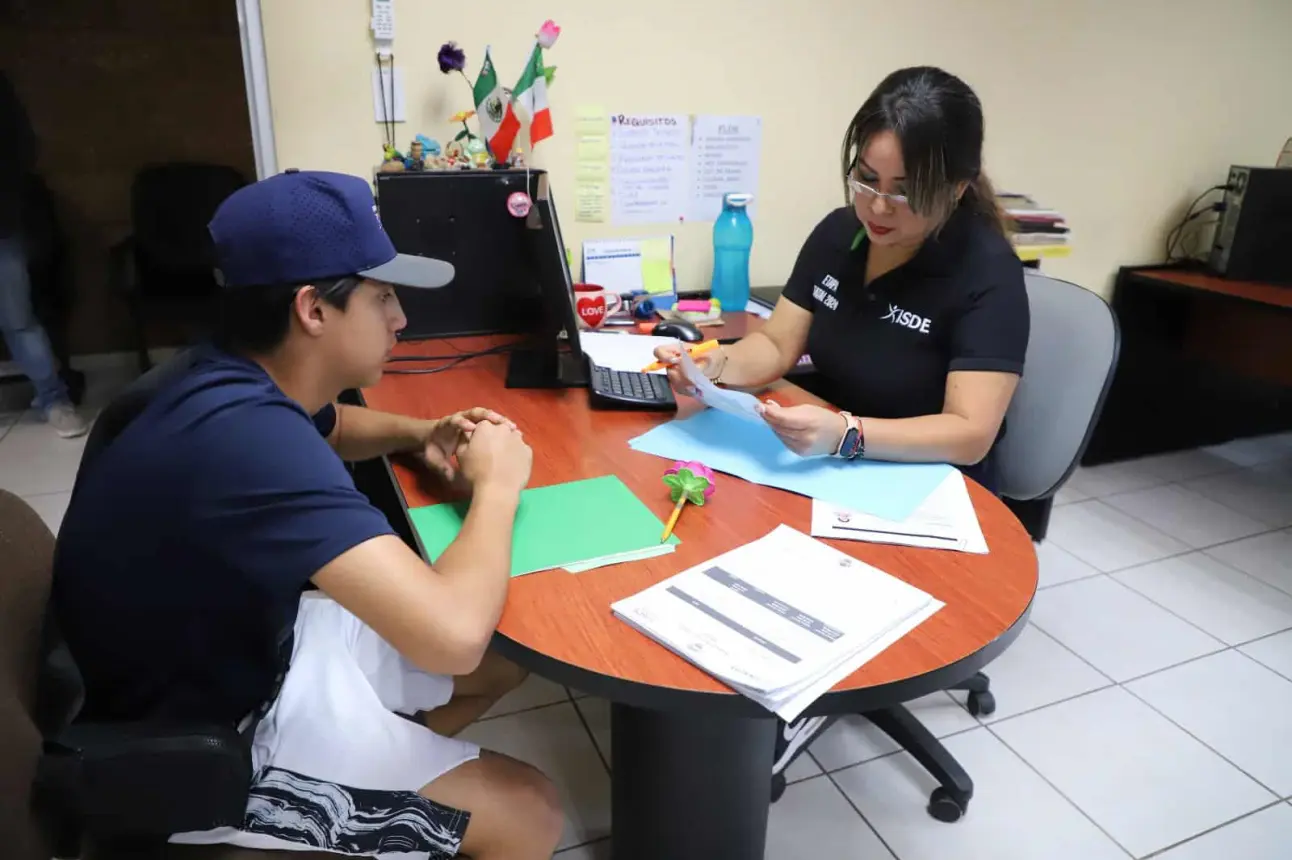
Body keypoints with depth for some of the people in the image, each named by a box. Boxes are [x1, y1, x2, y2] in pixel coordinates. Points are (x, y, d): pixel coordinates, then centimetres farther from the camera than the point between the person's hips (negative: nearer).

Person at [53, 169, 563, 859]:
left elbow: (330, 428, 20)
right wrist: (496, 486, -23)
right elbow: (452, 636, -43)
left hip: (252, 650, 9)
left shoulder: (243, 384, -6)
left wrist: (423, 434, -2)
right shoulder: (249, 434, -36)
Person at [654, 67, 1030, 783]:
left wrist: (844, 434, -43)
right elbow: (776, 346, 1)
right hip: (837, 474, 6)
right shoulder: (837, 234, -3)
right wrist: (713, 366, -21)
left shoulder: (987, 273, -21)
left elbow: (970, 434, -27)